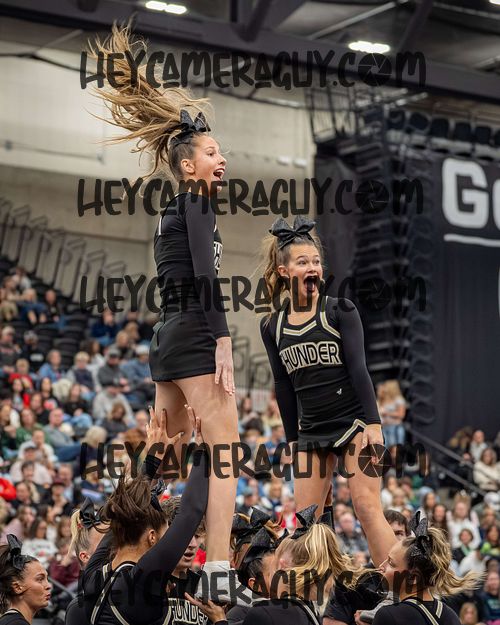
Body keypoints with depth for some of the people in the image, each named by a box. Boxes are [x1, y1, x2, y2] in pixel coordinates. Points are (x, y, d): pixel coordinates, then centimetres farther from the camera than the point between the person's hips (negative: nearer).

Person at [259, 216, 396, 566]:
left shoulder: (340, 311, -4)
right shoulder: (273, 327, 6)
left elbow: (359, 369, -9)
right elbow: (284, 387, 12)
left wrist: (373, 423, -16)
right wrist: (293, 440, 12)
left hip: (353, 422, -4)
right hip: (312, 431, 4)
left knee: (367, 507, -12)